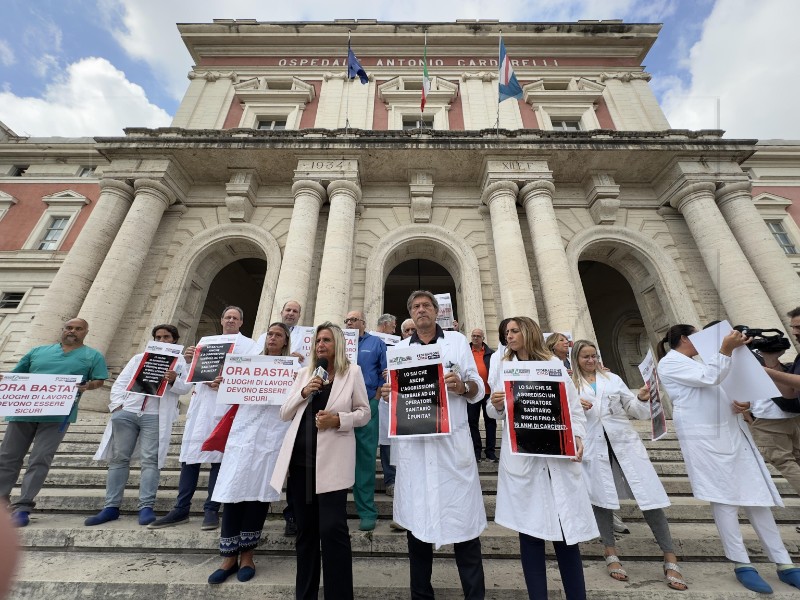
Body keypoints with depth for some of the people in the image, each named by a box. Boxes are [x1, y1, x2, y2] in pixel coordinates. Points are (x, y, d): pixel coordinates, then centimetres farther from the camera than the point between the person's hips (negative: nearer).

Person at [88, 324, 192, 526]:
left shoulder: (181, 362, 7)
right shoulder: (139, 358, 19)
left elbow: (186, 388, -4)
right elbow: (120, 383, 14)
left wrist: (174, 381, -26)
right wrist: (117, 405, -2)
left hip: (156, 417, -4)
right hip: (127, 413, 4)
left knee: (150, 460, -5)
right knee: (119, 458, 7)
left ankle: (146, 507, -2)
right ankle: (111, 507, 16)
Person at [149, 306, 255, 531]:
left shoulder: (248, 345, 4)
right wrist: (188, 360, -1)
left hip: (225, 405, -5)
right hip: (200, 402, 5)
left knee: (218, 456, 0)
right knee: (190, 454, 5)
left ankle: (211, 510, 11)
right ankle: (181, 509, 16)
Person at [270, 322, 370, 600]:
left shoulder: (352, 372, 0)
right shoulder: (305, 373, 12)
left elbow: (364, 413, -1)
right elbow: (284, 414, 9)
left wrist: (339, 420, -18)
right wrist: (303, 393, -8)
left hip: (331, 459, -4)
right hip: (300, 457, 5)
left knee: (332, 528, -4)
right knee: (305, 528, 16)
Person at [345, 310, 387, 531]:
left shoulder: (376, 343, 6)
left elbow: (386, 373, 1)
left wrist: (376, 399, -9)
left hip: (366, 405, -3)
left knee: (365, 457, 2)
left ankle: (367, 511, 13)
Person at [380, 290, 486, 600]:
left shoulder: (457, 341, 6)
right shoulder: (400, 348, 12)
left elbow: (479, 388, 3)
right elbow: (395, 392, 12)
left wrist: (463, 386, -18)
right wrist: (386, 393, -10)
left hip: (453, 439, -2)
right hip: (413, 441, 2)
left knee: (462, 516, 3)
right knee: (415, 517, 12)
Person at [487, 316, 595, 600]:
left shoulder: (553, 364, 6)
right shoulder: (504, 367, 9)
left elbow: (573, 406, 5)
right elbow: (496, 413, 10)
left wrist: (577, 436, -11)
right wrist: (495, 404, -12)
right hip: (520, 458, 1)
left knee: (566, 530, 5)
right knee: (529, 531, 7)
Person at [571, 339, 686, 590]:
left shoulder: (612, 379, 9)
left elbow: (634, 410, 8)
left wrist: (641, 399, -13)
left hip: (624, 442, 2)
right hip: (594, 446, -1)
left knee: (650, 496, 0)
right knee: (601, 498, 7)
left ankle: (670, 559, 15)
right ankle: (611, 554, 25)